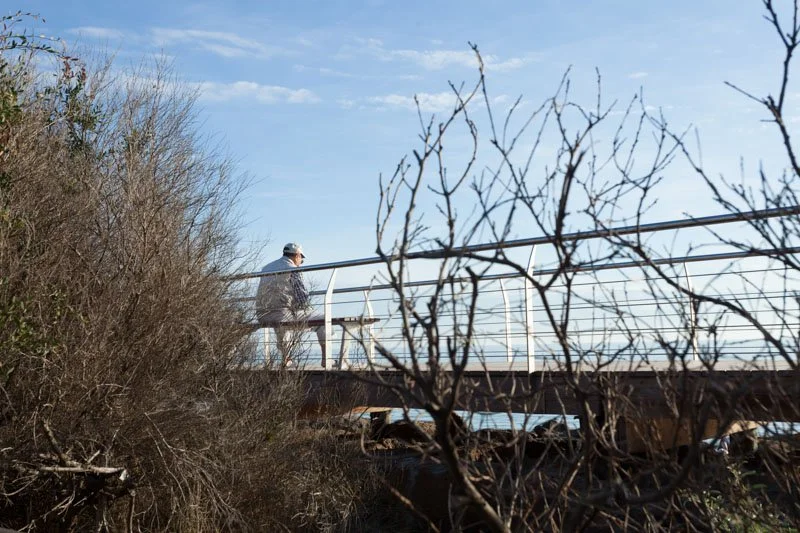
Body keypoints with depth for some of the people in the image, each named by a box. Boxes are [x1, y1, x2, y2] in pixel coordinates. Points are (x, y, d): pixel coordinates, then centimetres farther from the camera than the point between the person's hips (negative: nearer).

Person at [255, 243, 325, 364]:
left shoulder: (266, 268, 18)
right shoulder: (293, 270, -5)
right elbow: (304, 299, -12)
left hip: (262, 317, 8)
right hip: (284, 314, -8)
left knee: (284, 326, 42)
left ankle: (286, 360, 45)